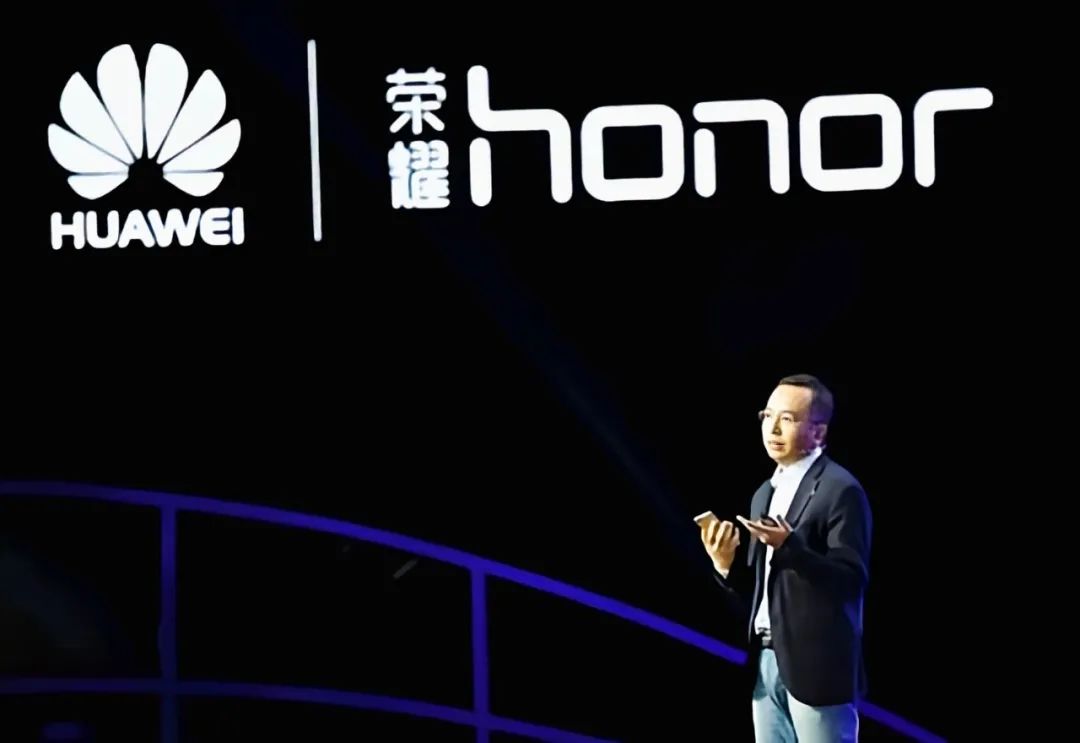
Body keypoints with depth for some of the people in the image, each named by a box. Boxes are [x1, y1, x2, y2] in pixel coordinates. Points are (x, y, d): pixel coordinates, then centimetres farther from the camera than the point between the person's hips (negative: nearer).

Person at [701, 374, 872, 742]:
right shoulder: (765, 494, 17)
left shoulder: (840, 490, -9)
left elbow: (852, 579, -16)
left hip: (816, 666, -8)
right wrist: (725, 564, -2)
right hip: (768, 664, 8)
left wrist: (789, 545, -27)